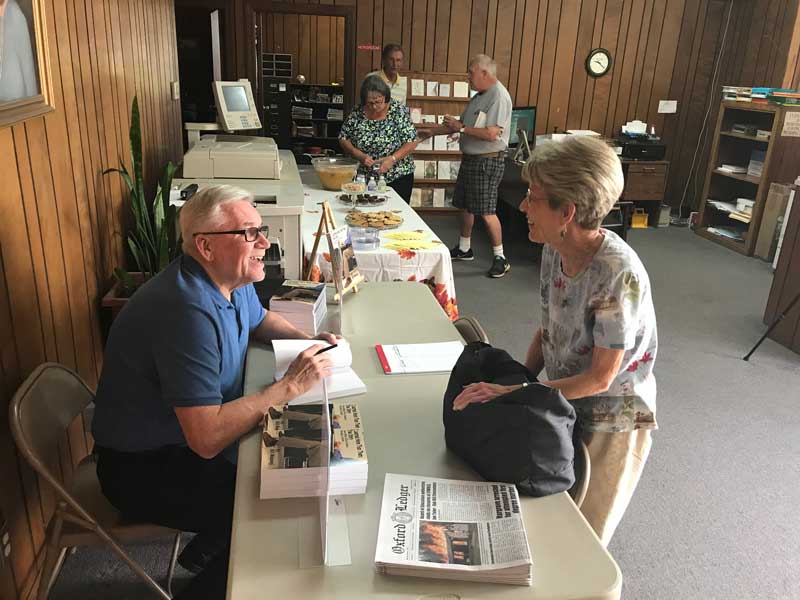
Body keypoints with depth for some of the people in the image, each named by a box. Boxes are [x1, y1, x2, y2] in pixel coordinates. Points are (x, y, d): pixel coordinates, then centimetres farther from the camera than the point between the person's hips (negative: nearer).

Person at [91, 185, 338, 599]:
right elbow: (206, 439, -37)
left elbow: (259, 319, 19)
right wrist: (291, 386, -29)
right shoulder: (189, 312, -34)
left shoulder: (232, 280, -4)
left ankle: (208, 551, 26)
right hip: (143, 469, -9)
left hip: (187, 441, 9)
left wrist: (309, 341, -1)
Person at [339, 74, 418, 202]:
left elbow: (412, 142, -9)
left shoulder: (398, 111, -9)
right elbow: (343, 139, 4)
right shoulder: (357, 113, -3)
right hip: (366, 177, 2)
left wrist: (392, 159, -22)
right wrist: (359, 155, -12)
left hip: (398, 177, -2)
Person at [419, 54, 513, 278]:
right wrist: (432, 131, 19)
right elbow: (461, 124, 22)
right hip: (470, 159, 10)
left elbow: (492, 134, -26)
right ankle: (464, 249, 30)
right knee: (465, 206, 16)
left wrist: (461, 128, -16)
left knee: (486, 211, -7)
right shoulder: (479, 96, 13)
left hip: (488, 161, -10)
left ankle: (500, 257, 4)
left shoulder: (499, 96, -17)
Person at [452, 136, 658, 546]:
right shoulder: (555, 250, -8)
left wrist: (511, 394, -27)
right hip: (564, 407, 6)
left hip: (611, 425, -6)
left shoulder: (619, 275, -31)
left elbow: (599, 378, -25)